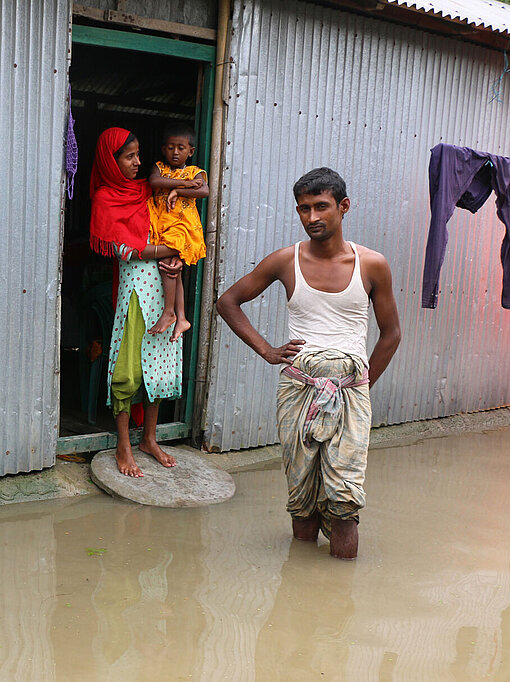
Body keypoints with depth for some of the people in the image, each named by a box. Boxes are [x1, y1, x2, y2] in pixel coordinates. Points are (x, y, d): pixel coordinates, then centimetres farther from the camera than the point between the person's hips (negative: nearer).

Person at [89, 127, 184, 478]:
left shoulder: (145, 189, 15)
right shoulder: (105, 199, -4)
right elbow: (127, 249, -13)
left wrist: (181, 258, -3)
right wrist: (174, 248, -10)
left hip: (164, 282, 6)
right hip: (135, 282, -6)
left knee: (159, 361, 8)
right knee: (129, 365, -5)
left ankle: (149, 438, 19)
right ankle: (124, 446, 5)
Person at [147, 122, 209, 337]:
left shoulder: (195, 172, 7)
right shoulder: (160, 168, 14)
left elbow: (205, 191, -13)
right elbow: (154, 181, -9)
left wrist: (176, 191, -13)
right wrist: (183, 183, -12)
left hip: (183, 224, -4)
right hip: (162, 222, 4)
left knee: (167, 257, -23)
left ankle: (169, 312, -15)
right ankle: (181, 318, 8)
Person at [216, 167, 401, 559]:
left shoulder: (372, 265, 0)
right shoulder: (286, 261, 2)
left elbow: (391, 334, 12)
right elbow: (229, 302, 13)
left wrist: (363, 386, 9)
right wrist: (267, 351, 6)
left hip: (350, 393, -1)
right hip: (298, 389, 1)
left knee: (344, 497, -9)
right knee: (301, 495, 6)